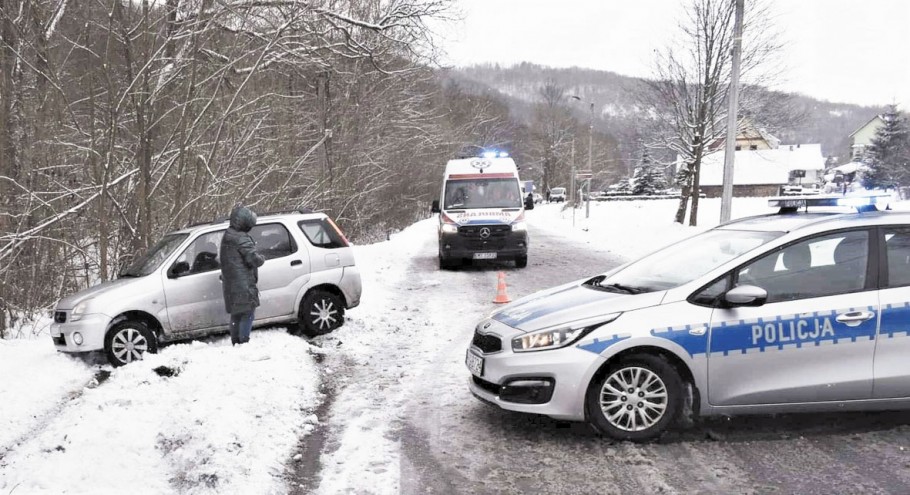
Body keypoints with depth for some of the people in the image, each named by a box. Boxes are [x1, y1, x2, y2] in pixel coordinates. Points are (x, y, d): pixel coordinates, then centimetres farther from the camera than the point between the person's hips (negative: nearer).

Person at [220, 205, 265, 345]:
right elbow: (254, 259, -22)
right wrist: (262, 258, -1)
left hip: (230, 284, 9)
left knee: (236, 314, 16)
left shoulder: (227, 237, 15)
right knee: (248, 313, -3)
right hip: (243, 284, -9)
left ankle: (236, 342, 22)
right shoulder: (242, 238, -17)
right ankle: (244, 342, -6)